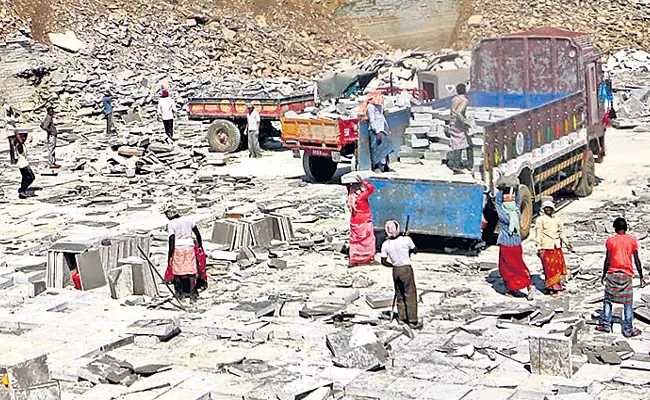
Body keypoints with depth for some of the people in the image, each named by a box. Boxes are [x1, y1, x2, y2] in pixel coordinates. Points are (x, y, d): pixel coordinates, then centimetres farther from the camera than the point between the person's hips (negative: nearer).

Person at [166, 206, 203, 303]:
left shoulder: (171, 224, -6)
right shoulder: (189, 219, 5)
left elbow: (172, 240, -11)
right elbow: (197, 234, 7)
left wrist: (170, 256, -7)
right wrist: (200, 246, 18)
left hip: (177, 249, -3)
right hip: (189, 248, 3)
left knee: (177, 273, 13)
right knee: (191, 273, 5)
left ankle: (179, 294, 20)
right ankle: (192, 296, 1)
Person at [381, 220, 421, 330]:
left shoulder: (385, 245, -5)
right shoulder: (406, 240, -12)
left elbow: (383, 262, 0)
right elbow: (415, 250, 5)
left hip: (395, 271, 4)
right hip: (407, 269, -4)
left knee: (399, 295, 16)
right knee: (410, 295, 0)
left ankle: (401, 318, 20)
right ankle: (413, 321, -2)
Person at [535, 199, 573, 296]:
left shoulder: (557, 219, 15)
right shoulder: (540, 220, -1)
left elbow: (561, 232, 22)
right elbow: (538, 234, -4)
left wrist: (567, 243, 16)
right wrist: (539, 248, -9)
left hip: (557, 247, 5)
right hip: (546, 247, -5)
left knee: (558, 266, 5)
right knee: (549, 268, -4)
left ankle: (557, 284, 17)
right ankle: (552, 287, 1)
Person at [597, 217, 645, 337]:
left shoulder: (610, 240, -4)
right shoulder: (632, 241, -1)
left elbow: (608, 260, -5)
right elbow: (637, 260, -1)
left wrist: (604, 275, 3)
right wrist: (641, 276, 6)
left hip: (612, 274, -1)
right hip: (627, 274, 1)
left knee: (608, 300, 12)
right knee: (627, 303, 4)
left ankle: (606, 325, 12)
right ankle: (628, 330, 5)